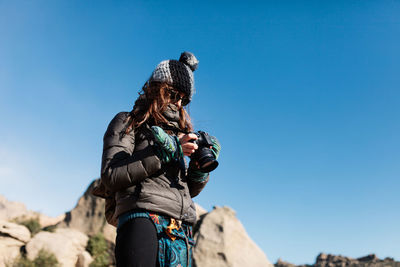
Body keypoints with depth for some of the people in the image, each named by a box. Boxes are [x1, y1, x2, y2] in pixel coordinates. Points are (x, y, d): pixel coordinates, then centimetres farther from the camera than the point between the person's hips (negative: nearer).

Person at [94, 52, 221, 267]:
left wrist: (200, 167, 5)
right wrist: (166, 152, -8)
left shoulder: (177, 132, 26)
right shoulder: (127, 123, 10)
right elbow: (110, 176, -5)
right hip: (144, 219, -5)